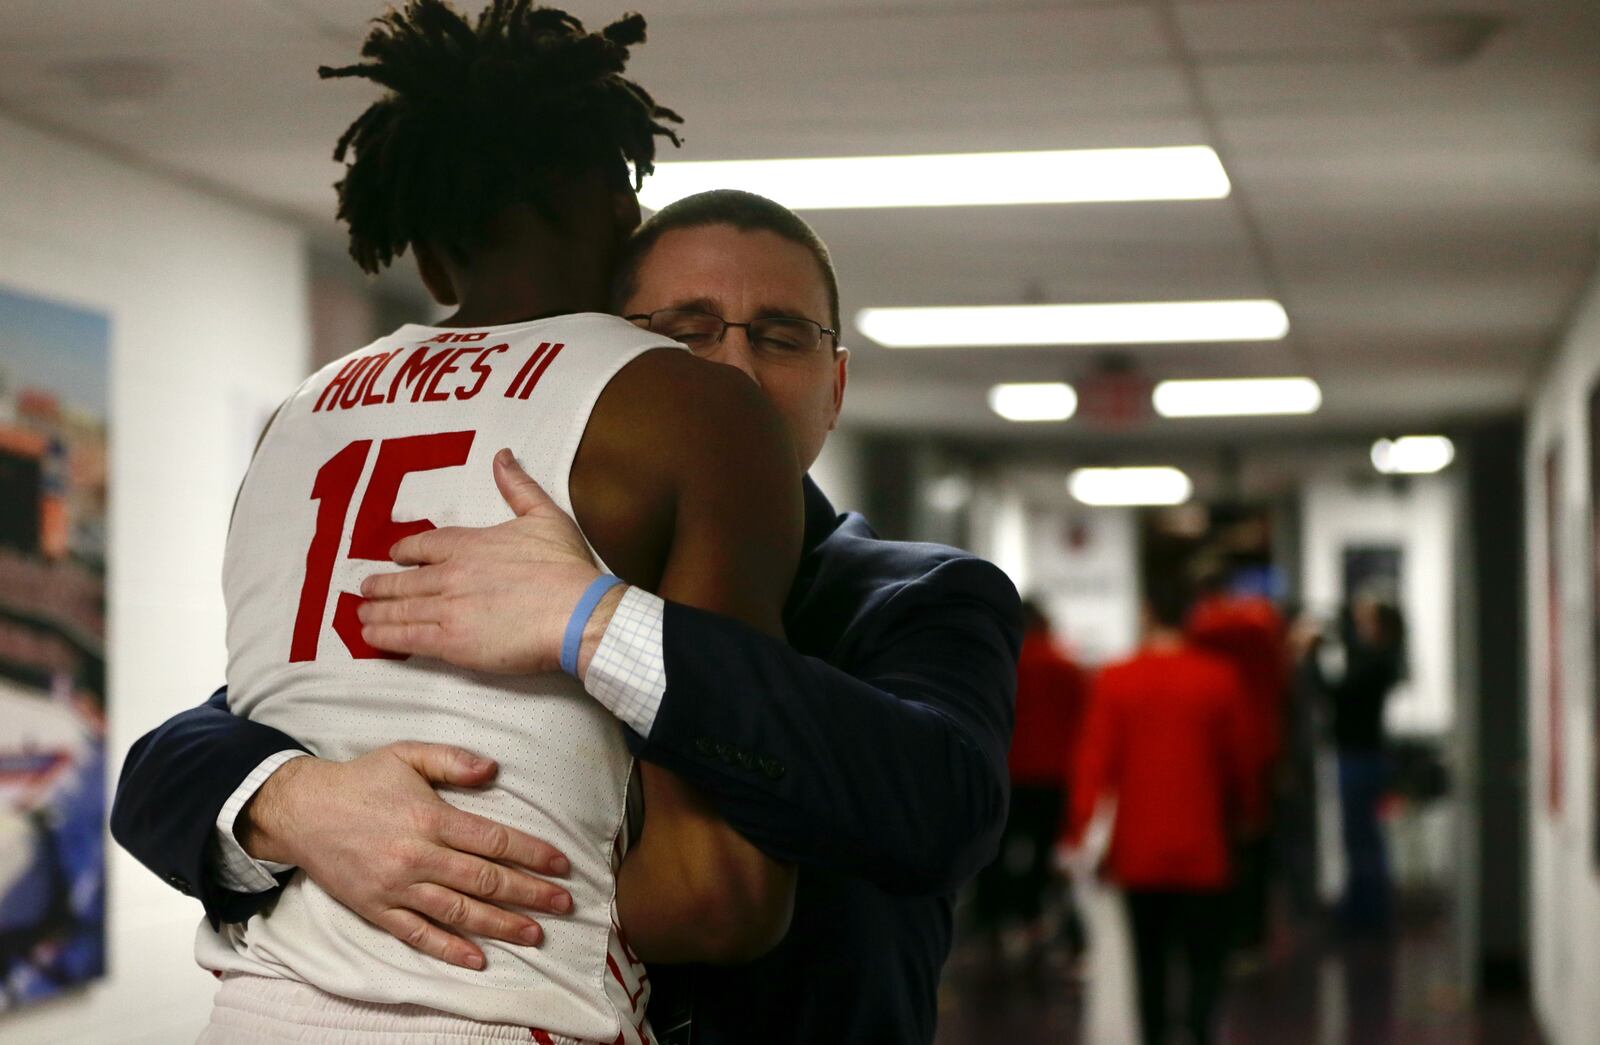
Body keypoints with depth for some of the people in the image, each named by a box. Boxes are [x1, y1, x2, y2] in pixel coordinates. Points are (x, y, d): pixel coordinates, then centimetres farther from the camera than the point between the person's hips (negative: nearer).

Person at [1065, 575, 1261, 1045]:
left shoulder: (1113, 681, -4)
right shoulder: (1219, 679, -4)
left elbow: (1095, 760, -8)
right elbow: (1240, 759, 3)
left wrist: (1080, 835, -7)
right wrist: (1245, 814, 19)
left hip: (1138, 848, 1)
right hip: (1202, 848, -1)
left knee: (1149, 958, 15)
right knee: (1205, 957, 1)